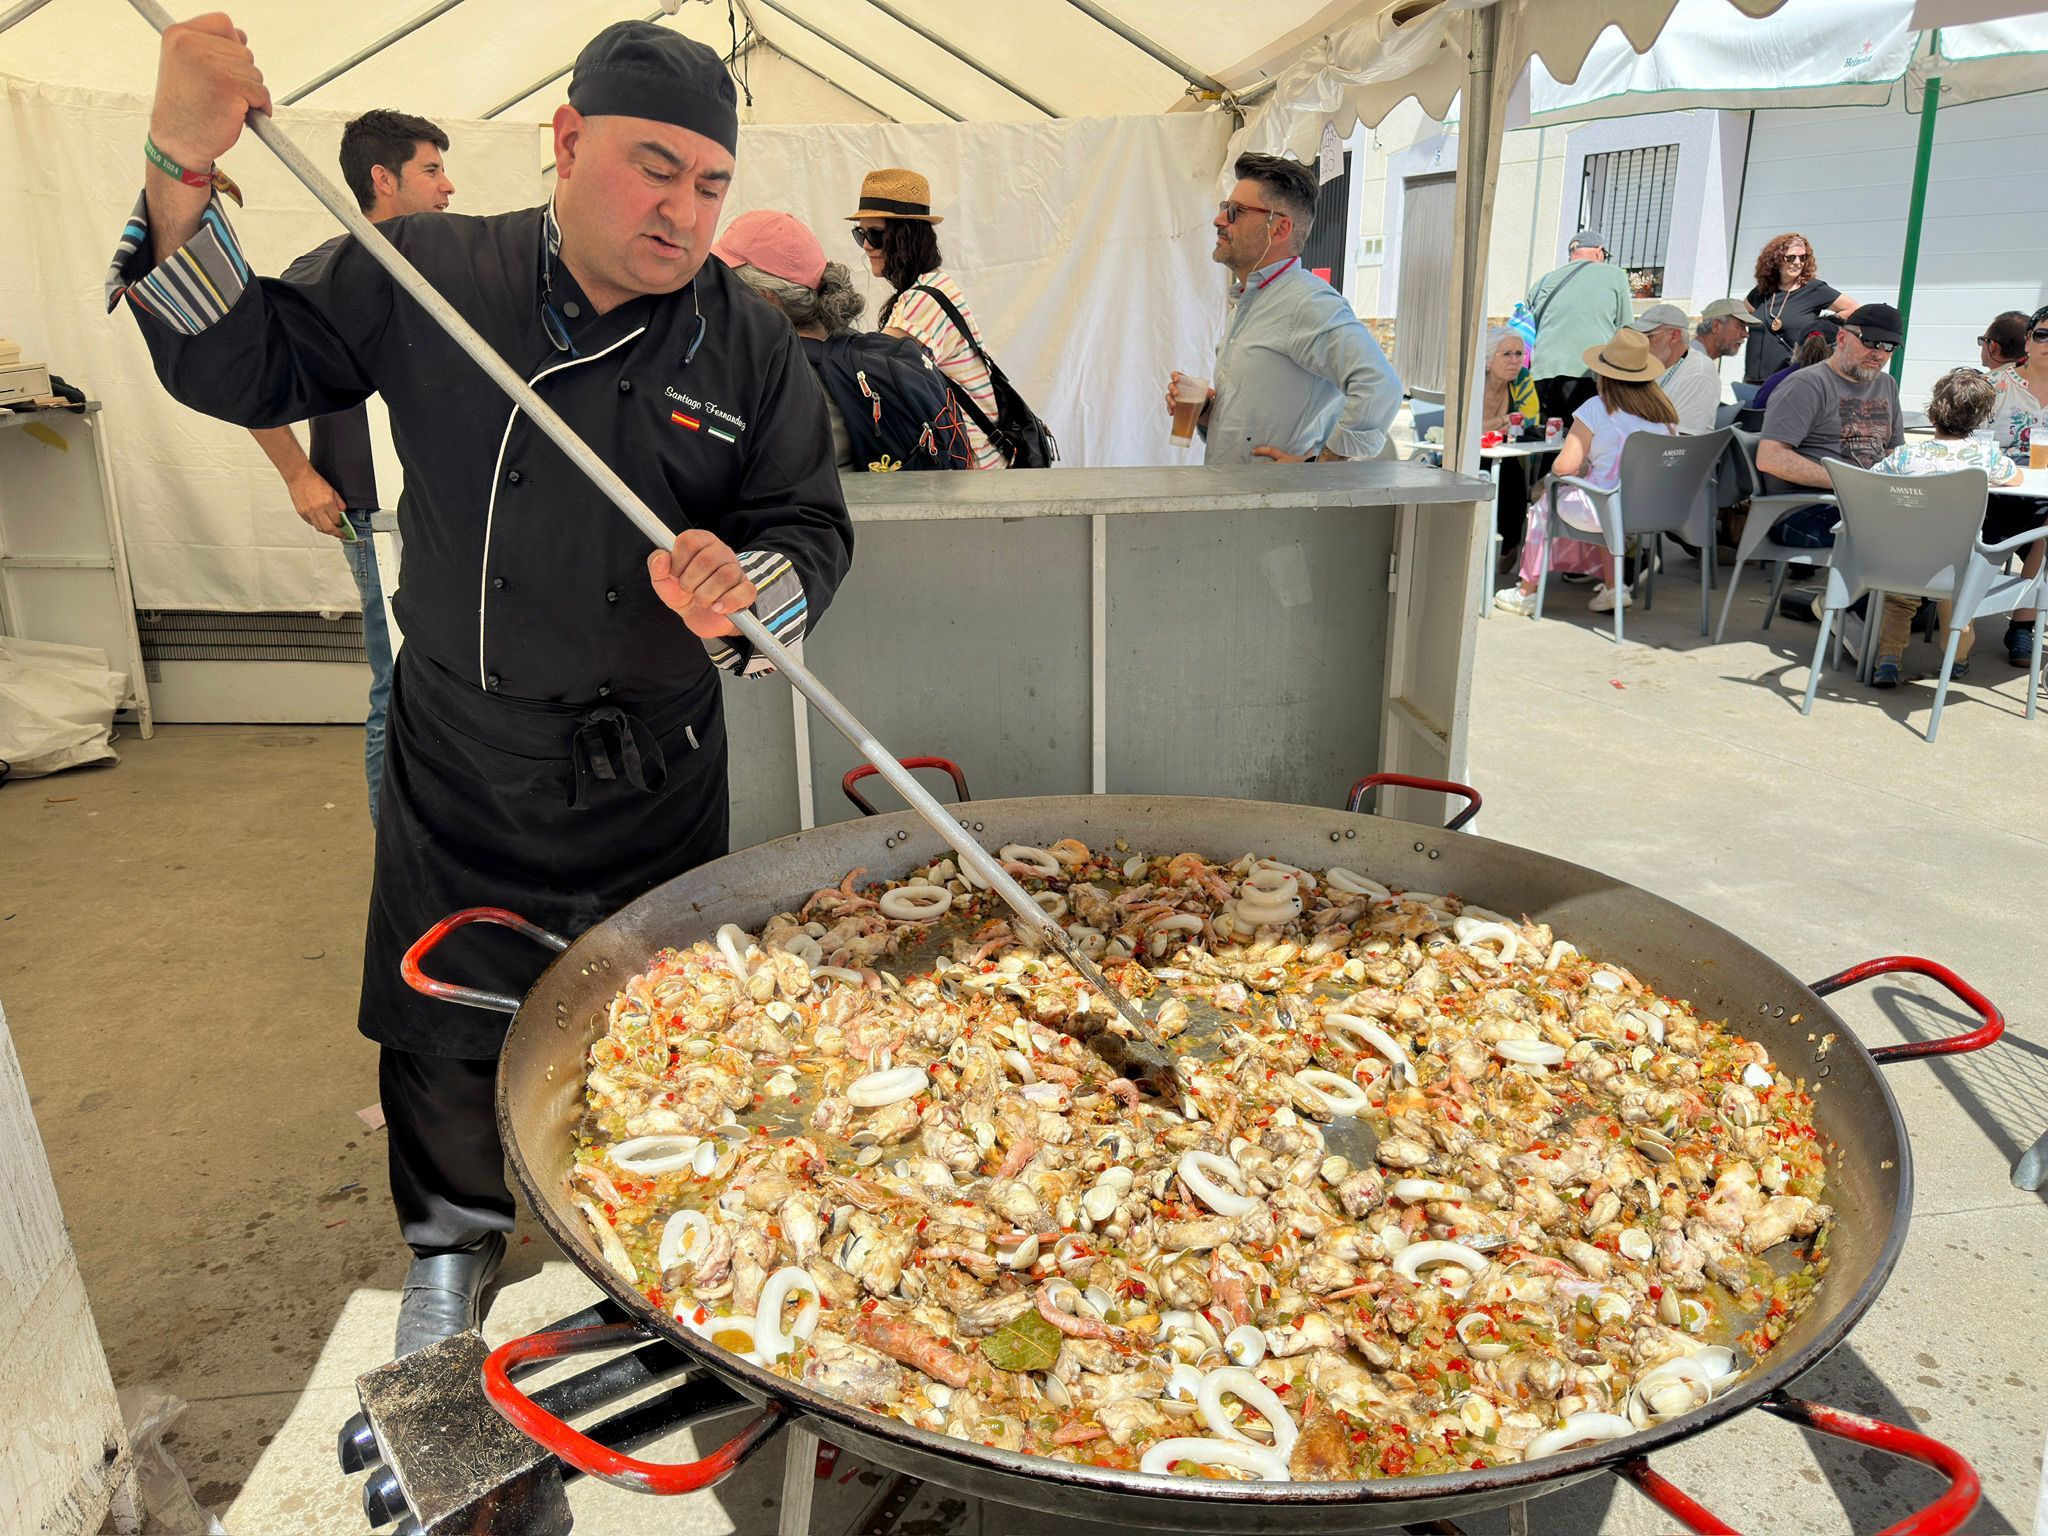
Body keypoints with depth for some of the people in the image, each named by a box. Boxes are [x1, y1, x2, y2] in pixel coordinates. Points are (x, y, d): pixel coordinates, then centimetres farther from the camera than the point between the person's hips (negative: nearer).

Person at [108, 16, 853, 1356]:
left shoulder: (750, 343, -3)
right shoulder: (426, 278, -3)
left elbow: (812, 529, -2)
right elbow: (241, 369, 1)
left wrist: (747, 588, -25)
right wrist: (182, 175, -13)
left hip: (654, 777, 0)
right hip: (461, 760, 1)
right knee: (447, 1028, 14)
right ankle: (451, 1258, 42)